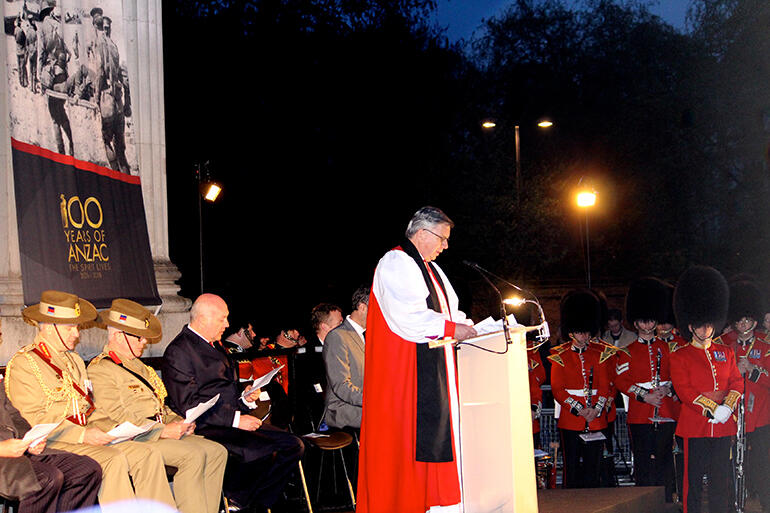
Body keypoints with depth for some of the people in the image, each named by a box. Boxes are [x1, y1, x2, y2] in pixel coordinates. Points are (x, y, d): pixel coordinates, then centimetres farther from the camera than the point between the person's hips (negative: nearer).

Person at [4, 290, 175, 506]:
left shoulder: (74, 360, 22)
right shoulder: (23, 363, -5)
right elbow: (32, 419, -13)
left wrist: (98, 431, 0)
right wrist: (82, 435, -19)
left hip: (84, 438, 8)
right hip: (49, 445, -8)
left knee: (147, 455, -12)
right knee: (113, 459, -30)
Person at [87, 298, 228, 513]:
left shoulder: (136, 365, 24)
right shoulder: (100, 369, -7)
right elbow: (118, 416, -16)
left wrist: (178, 422, 6)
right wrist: (162, 431, -19)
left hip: (159, 431, 9)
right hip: (130, 439, -9)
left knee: (216, 452, -8)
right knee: (193, 455, -27)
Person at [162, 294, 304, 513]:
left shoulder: (215, 345, 22)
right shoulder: (178, 351, -8)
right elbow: (189, 406, -16)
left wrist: (244, 399, 8)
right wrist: (235, 419, -19)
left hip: (236, 420, 9)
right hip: (205, 428, -9)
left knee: (293, 445, -6)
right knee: (260, 451, -31)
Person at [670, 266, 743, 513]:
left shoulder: (726, 352, 12)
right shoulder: (680, 356, -2)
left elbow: (737, 383, 6)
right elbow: (683, 390, -11)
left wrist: (727, 407, -12)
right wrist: (711, 408, -20)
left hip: (723, 425, 4)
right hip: (695, 425, -4)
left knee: (721, 479, 8)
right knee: (694, 479, 2)